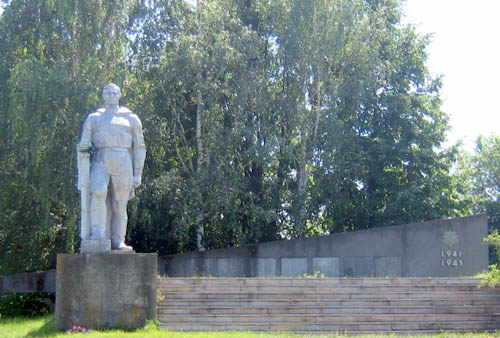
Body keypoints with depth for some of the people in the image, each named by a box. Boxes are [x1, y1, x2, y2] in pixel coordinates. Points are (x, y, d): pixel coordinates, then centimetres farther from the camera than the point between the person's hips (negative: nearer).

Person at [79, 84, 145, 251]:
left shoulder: (131, 118, 18)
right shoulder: (93, 118, 20)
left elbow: (139, 148, 15)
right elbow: (83, 145, 15)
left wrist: (138, 174, 7)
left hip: (122, 163, 1)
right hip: (100, 162, 0)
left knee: (120, 204, -3)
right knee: (98, 193, -25)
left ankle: (118, 242, 1)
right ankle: (98, 235, -26)